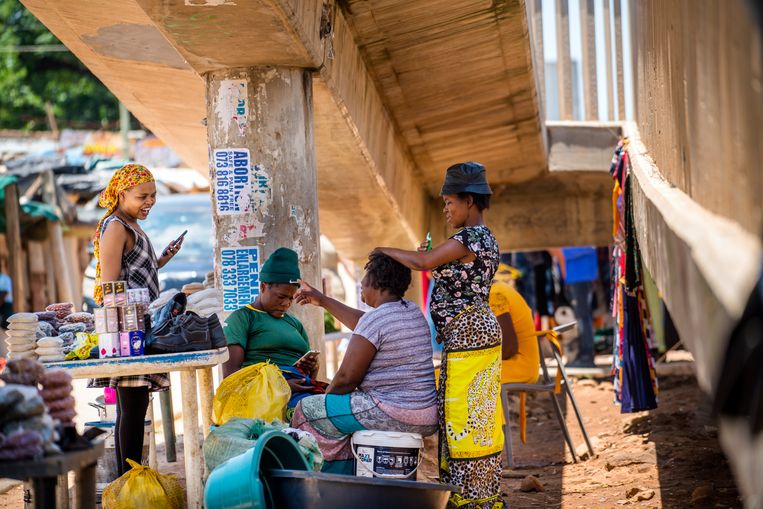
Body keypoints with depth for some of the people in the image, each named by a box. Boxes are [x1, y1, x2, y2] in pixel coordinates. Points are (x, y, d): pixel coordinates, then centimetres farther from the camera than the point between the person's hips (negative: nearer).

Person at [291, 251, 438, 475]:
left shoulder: (375, 320, -16)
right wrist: (323, 301, 36)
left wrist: (326, 396, 7)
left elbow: (347, 378, -13)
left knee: (307, 411, 3)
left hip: (392, 414, -10)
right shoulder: (413, 312, 12)